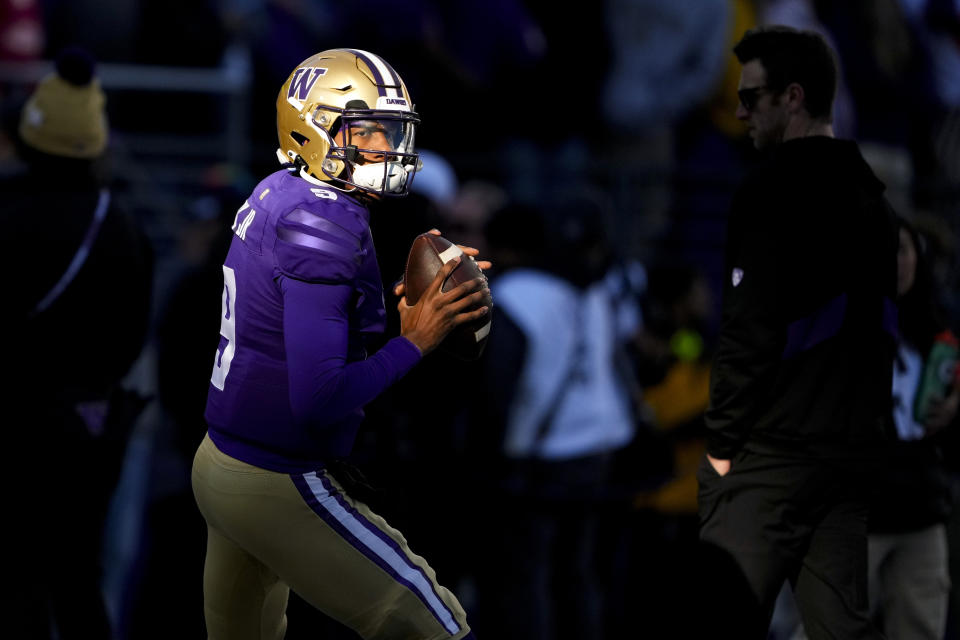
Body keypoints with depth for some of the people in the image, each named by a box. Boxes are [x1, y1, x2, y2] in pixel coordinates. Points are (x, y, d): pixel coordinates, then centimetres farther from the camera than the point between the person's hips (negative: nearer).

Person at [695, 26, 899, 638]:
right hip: (852, 450, 8)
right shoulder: (871, 194, 16)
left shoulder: (775, 189, -10)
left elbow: (750, 329, -15)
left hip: (774, 449, -8)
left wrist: (722, 439, -9)